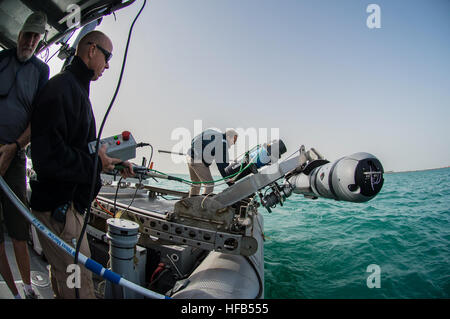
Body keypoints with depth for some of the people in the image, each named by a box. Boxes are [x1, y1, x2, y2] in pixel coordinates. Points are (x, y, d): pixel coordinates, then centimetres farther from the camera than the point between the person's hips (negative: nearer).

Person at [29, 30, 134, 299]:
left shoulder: (77, 88, 17)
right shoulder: (62, 88, -17)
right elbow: (48, 156, -26)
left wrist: (114, 162, 12)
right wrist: (96, 163, -16)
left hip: (67, 202, 11)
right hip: (57, 206, -10)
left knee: (65, 278, 24)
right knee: (79, 286, -1)